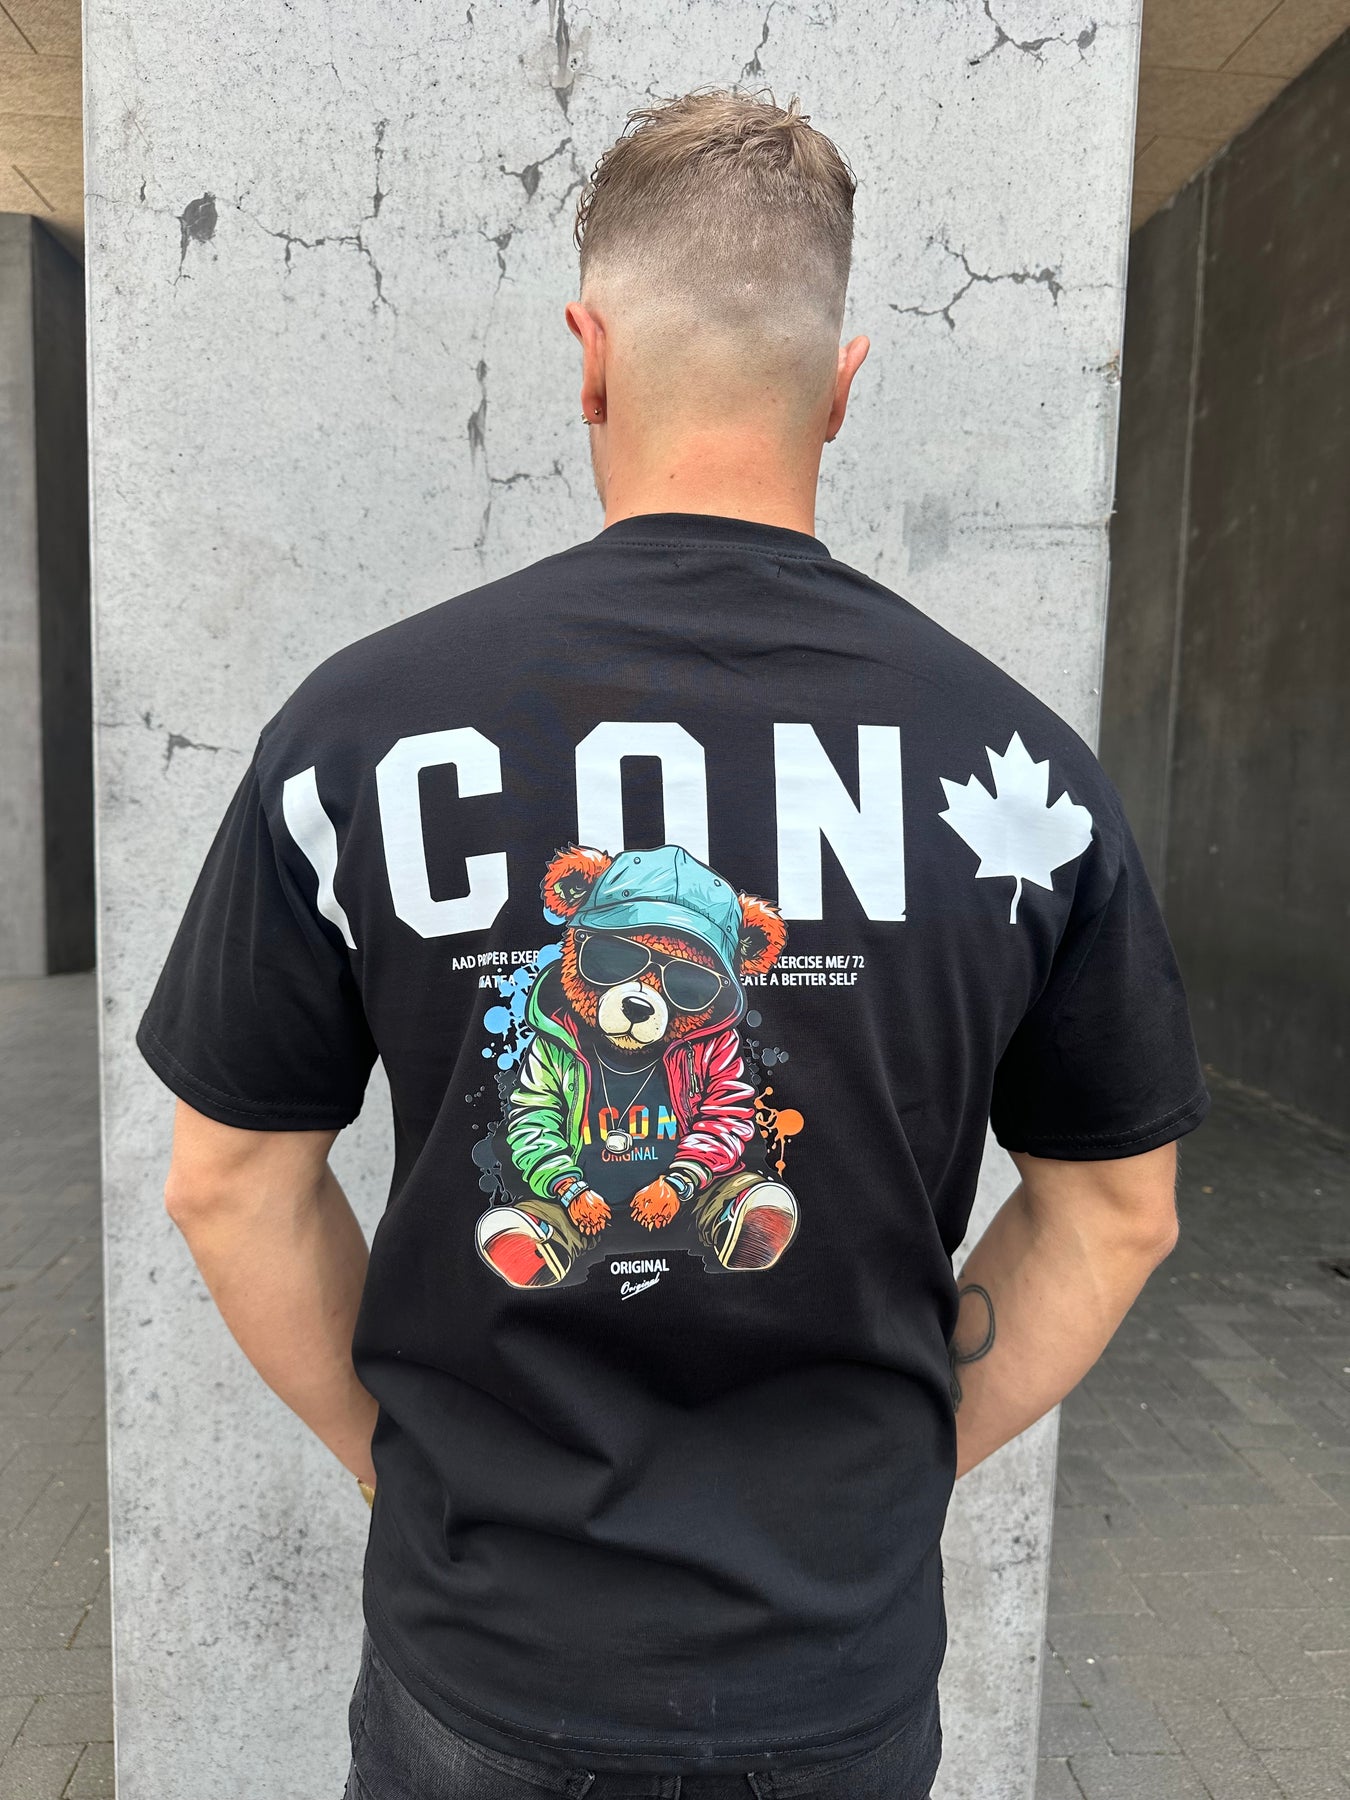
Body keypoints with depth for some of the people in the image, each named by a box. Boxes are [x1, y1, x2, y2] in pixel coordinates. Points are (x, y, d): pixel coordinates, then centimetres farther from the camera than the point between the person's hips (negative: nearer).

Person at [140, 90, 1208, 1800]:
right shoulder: (1017, 761, -13)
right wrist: (901, 1452, 7)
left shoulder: (356, 725, -16)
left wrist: (395, 1450, 6)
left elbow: (228, 1181, -7)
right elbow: (1118, 1209, -3)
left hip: (479, 1653, 0)